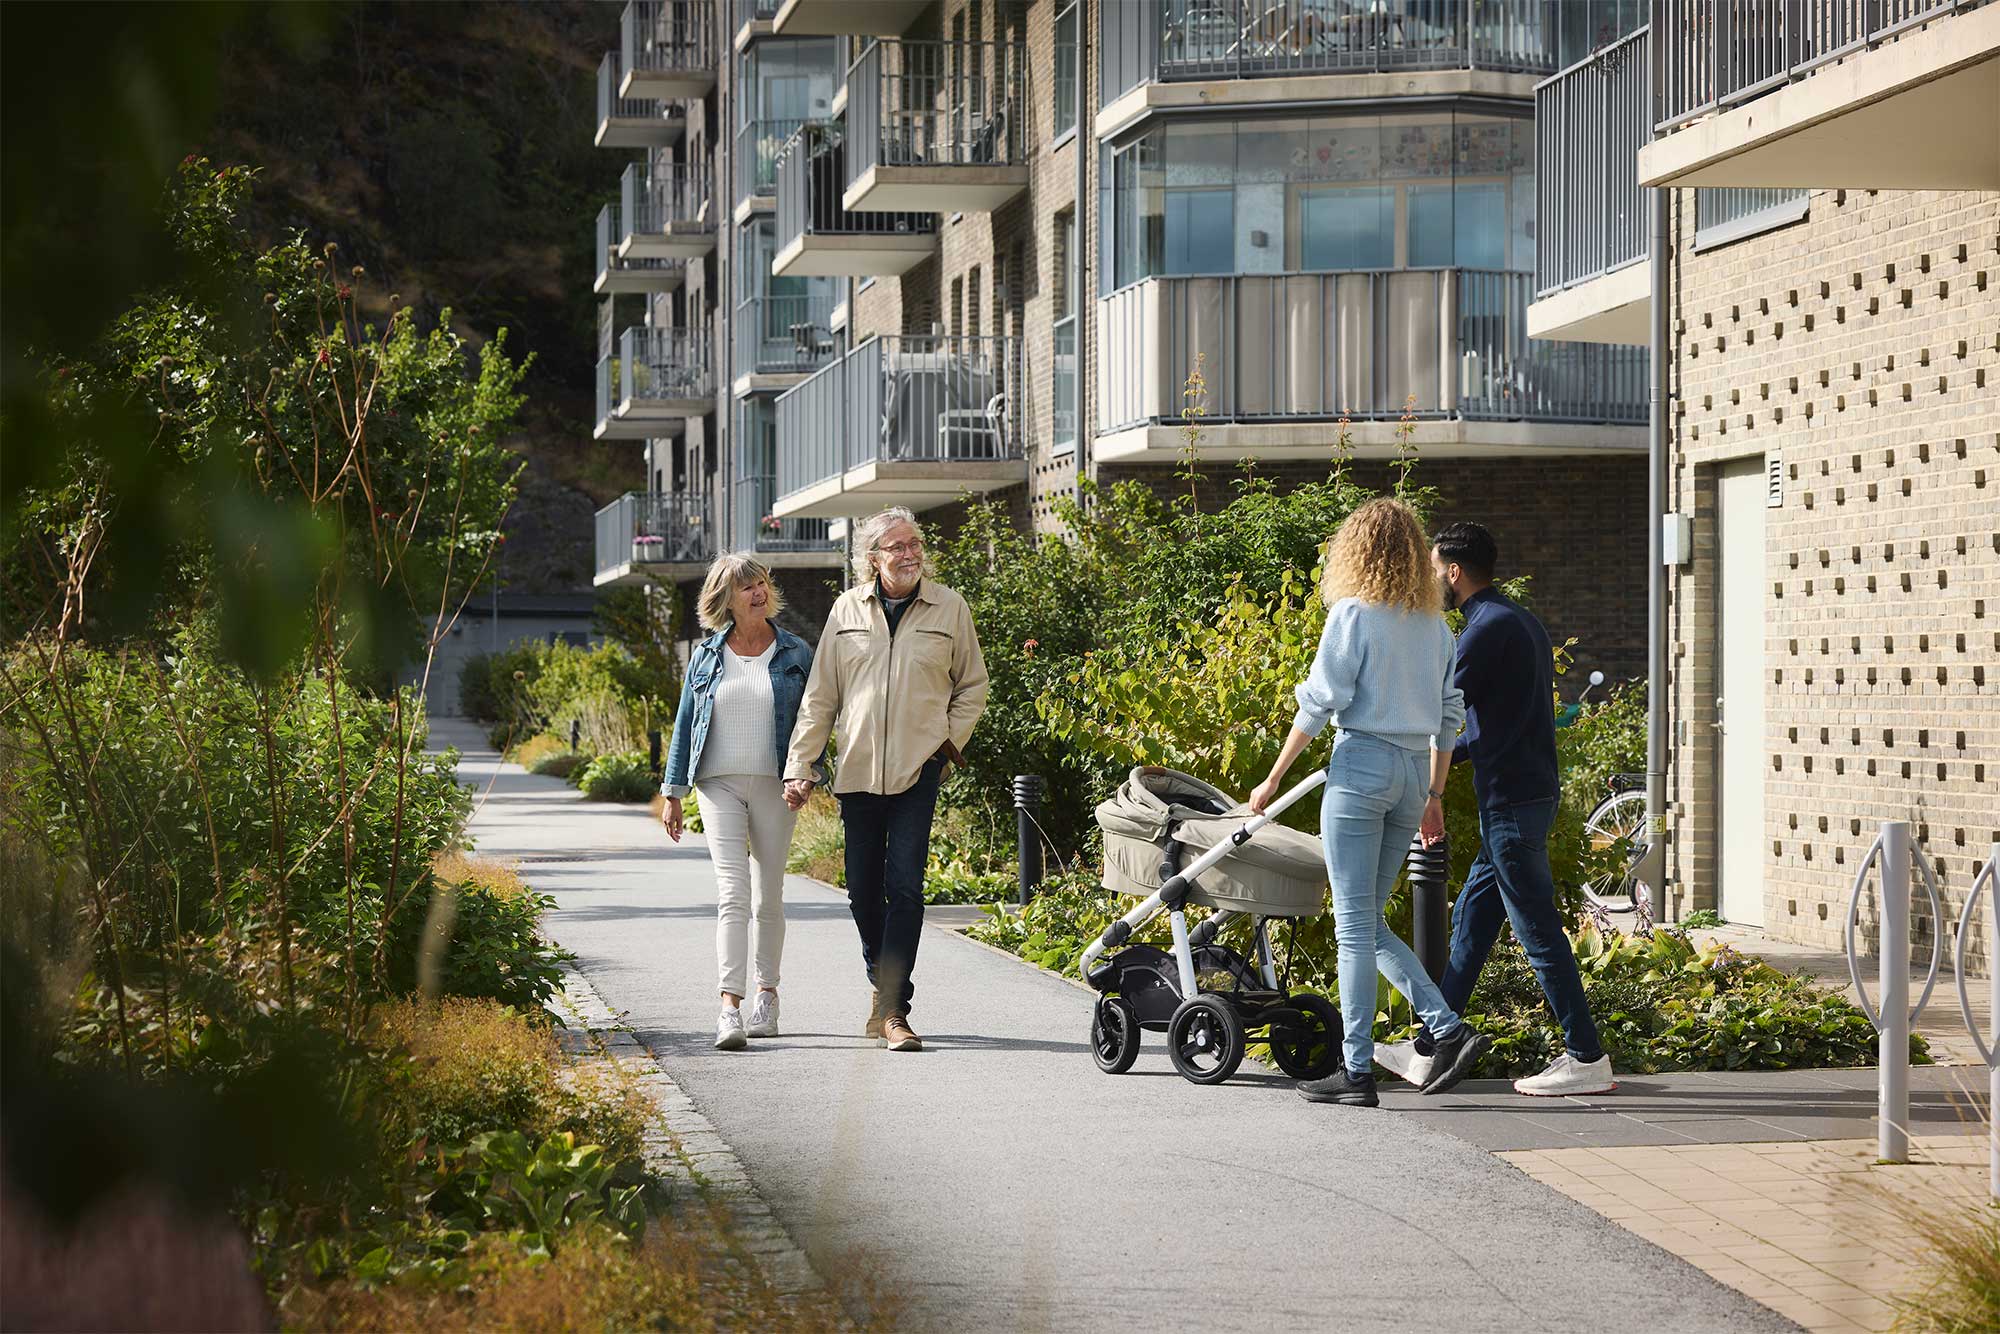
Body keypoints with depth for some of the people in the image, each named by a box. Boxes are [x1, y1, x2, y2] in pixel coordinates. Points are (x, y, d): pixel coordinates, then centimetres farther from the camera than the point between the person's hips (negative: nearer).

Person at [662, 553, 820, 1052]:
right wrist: (673, 794, 8)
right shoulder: (706, 657, 7)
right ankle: (730, 1007, -21)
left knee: (769, 897, 9)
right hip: (720, 785, -1)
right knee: (732, 892, -13)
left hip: (774, 785, 1)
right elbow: (684, 725, 11)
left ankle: (766, 993, 25)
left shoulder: (796, 655, 5)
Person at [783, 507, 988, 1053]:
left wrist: (951, 740, 2)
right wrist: (800, 765, 6)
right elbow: (820, 695, 10)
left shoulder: (949, 608, 3)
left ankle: (893, 1009, -12)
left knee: (905, 885, -12)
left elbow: (973, 684, 14)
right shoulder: (847, 610, 7)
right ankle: (882, 985, 28)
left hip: (918, 769, -2)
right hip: (858, 769, 2)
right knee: (863, 888, 7)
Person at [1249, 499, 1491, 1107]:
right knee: (1368, 921, 15)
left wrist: (1272, 780, -5)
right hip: (1414, 769, 7)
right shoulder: (1433, 623, 13)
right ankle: (1448, 1028, 3)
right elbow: (1449, 714, 16)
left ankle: (1357, 1069, -1)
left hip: (1362, 763, -7)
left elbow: (1320, 702, -10)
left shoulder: (1354, 612, -7)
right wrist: (1433, 793, 24)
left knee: (1356, 923, -2)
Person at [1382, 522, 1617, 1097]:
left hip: (1511, 802, -10)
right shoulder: (1521, 622, 17)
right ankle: (1431, 1049, 17)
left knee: (1539, 931, -5)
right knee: (1470, 920, 13)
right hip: (1523, 794, 10)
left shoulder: (1489, 628, -15)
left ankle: (1587, 1060, -2)